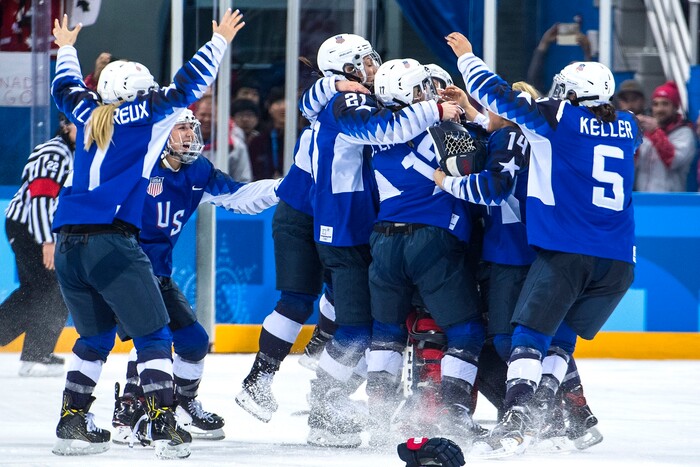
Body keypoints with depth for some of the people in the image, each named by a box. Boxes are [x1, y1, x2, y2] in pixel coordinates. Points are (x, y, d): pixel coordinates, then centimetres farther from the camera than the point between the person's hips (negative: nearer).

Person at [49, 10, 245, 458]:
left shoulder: (89, 114, 19)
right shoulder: (148, 114, 5)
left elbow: (66, 88, 39)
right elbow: (187, 85, 9)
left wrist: (66, 48, 56)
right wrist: (221, 40, 21)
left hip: (67, 244, 6)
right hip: (112, 243, -6)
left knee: (95, 336, 20)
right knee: (153, 335, 2)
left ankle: (73, 422, 16)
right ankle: (164, 425, -8)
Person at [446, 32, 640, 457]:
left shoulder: (556, 119, 0)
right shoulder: (627, 128, 15)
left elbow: (499, 95, 4)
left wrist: (466, 56, 21)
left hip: (565, 251, -5)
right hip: (619, 261, 5)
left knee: (531, 334, -3)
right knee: (562, 337, 18)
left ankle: (517, 418, -20)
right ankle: (543, 412, 5)